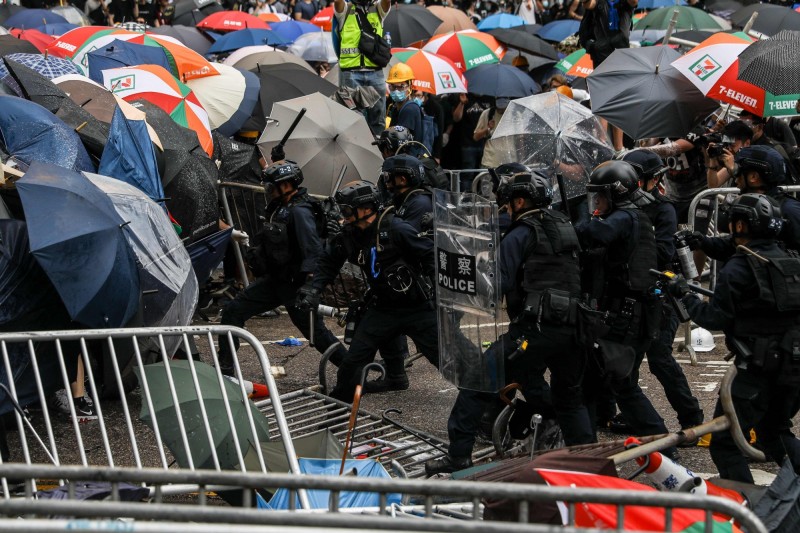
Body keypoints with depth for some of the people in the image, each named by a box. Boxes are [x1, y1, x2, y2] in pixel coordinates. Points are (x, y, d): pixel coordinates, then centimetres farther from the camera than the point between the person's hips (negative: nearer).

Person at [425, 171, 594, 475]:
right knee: (569, 396, 25)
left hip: (536, 327, -7)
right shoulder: (567, 228, 18)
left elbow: (498, 284, -10)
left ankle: (458, 456, -1)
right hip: (574, 328, 7)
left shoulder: (520, 236, -3)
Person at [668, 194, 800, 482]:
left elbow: (716, 319, -12)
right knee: (775, 434, 28)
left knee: (724, 443, 1)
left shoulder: (737, 269, -14)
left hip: (758, 370, -8)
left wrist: (684, 296, 2)